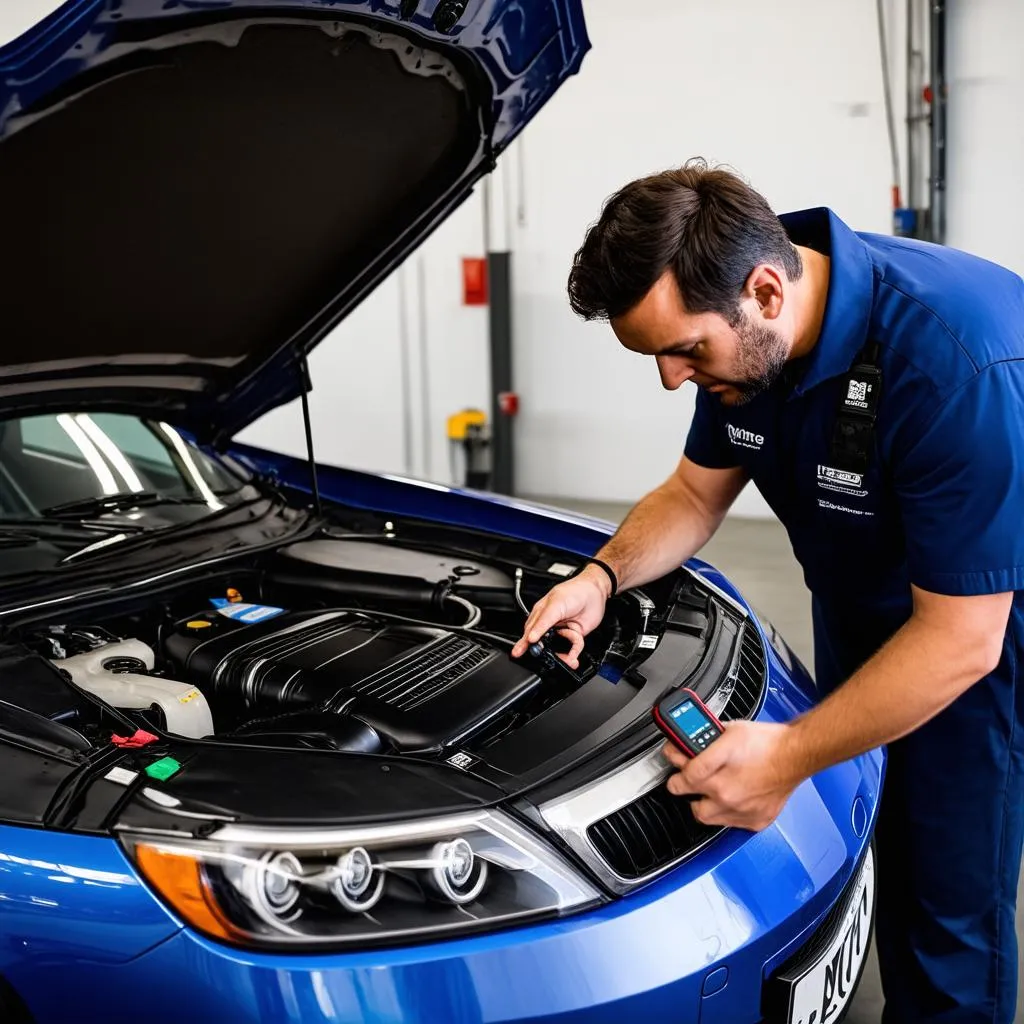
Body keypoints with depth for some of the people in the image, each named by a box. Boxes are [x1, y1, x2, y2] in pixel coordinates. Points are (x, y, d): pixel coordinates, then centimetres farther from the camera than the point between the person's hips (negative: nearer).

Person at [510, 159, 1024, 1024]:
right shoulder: (737, 333, -13)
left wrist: (790, 756, -31)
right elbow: (697, 493, 3)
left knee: (951, 898, -1)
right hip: (858, 601, 7)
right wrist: (603, 577, -15)